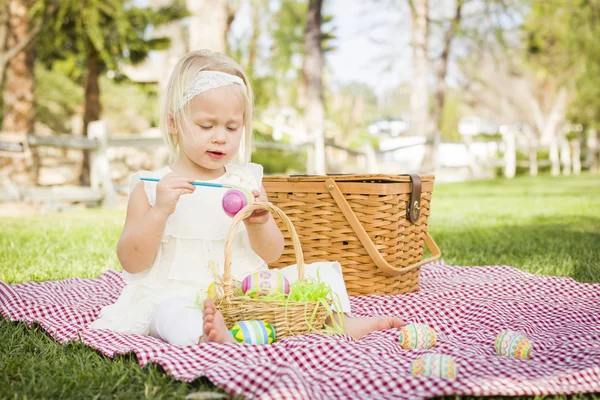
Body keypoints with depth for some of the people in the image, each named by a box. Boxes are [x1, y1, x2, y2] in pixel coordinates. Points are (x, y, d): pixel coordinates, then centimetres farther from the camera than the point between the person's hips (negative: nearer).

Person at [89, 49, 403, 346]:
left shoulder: (247, 181, 7)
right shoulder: (151, 187, -1)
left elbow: (272, 254, 8)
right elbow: (131, 262, -6)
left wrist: (258, 224, -14)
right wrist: (159, 211, -21)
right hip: (180, 294, -3)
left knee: (320, 271, -4)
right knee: (171, 311, -38)